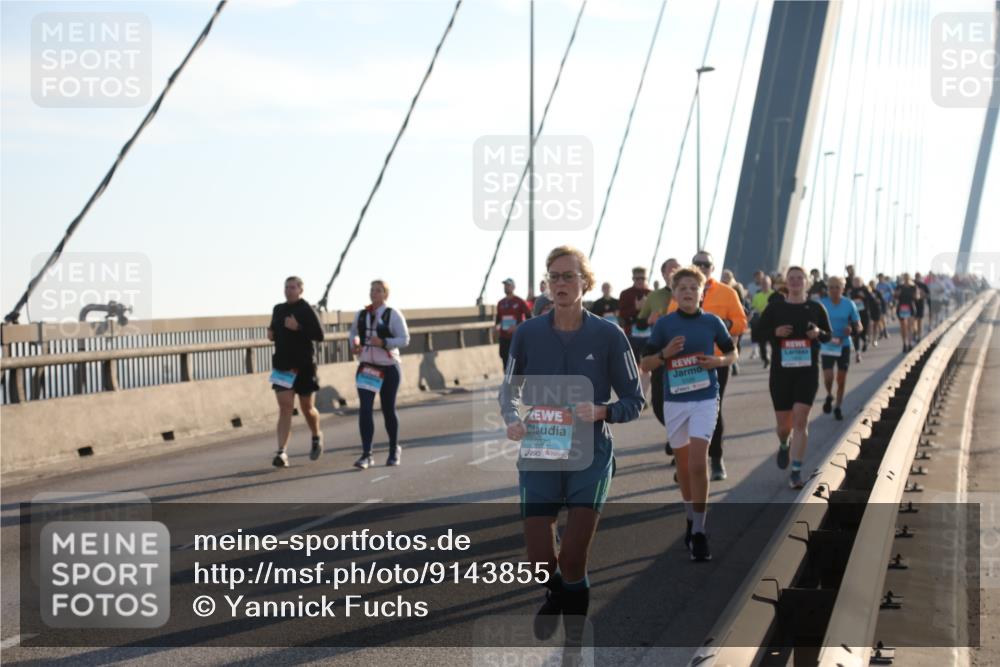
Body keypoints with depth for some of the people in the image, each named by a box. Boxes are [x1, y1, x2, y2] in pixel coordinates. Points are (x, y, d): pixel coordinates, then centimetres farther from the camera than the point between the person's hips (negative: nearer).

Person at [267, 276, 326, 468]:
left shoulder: (306, 310, -8)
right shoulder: (278, 309, 10)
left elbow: (319, 335, -15)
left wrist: (298, 328, -26)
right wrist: (270, 333, 3)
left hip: (303, 365, -4)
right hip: (282, 365, 4)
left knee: (306, 407, 11)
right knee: (285, 407, -8)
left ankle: (317, 437, 39)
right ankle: (282, 452, -14)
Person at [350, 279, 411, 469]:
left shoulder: (393, 315, -7)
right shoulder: (361, 314, 5)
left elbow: (404, 339, -10)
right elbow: (354, 332, 22)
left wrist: (383, 342, -25)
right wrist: (355, 343, 0)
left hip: (389, 368, -2)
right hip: (366, 367, 3)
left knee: (388, 410, 8)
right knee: (365, 409, -10)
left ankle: (394, 450, 28)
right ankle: (366, 455, -12)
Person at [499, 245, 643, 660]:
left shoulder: (608, 335, -7)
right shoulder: (527, 333, -2)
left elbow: (634, 401, -1)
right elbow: (508, 390, 11)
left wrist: (601, 412, -20)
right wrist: (512, 419, -10)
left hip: (589, 458, -2)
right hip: (538, 457, 2)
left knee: (573, 560, -5)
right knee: (540, 561, 2)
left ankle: (573, 643, 17)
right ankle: (554, 595, 40)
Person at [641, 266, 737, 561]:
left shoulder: (712, 322, 1)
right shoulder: (664, 324, 0)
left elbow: (732, 353, 15)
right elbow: (645, 364, 3)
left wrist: (718, 361, -7)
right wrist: (665, 353, -15)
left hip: (705, 399, -2)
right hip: (674, 400, 2)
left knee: (698, 463, -14)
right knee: (683, 464, 13)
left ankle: (699, 532, -9)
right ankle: (691, 518, 33)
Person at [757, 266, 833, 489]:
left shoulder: (815, 308, 3)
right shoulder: (775, 307, 1)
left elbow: (828, 335, 11)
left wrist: (818, 333, -11)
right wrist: (775, 332, -15)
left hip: (808, 371, -1)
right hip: (781, 371, 1)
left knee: (800, 422, -11)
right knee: (783, 424, 7)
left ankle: (796, 472, -5)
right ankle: (783, 446, 44)